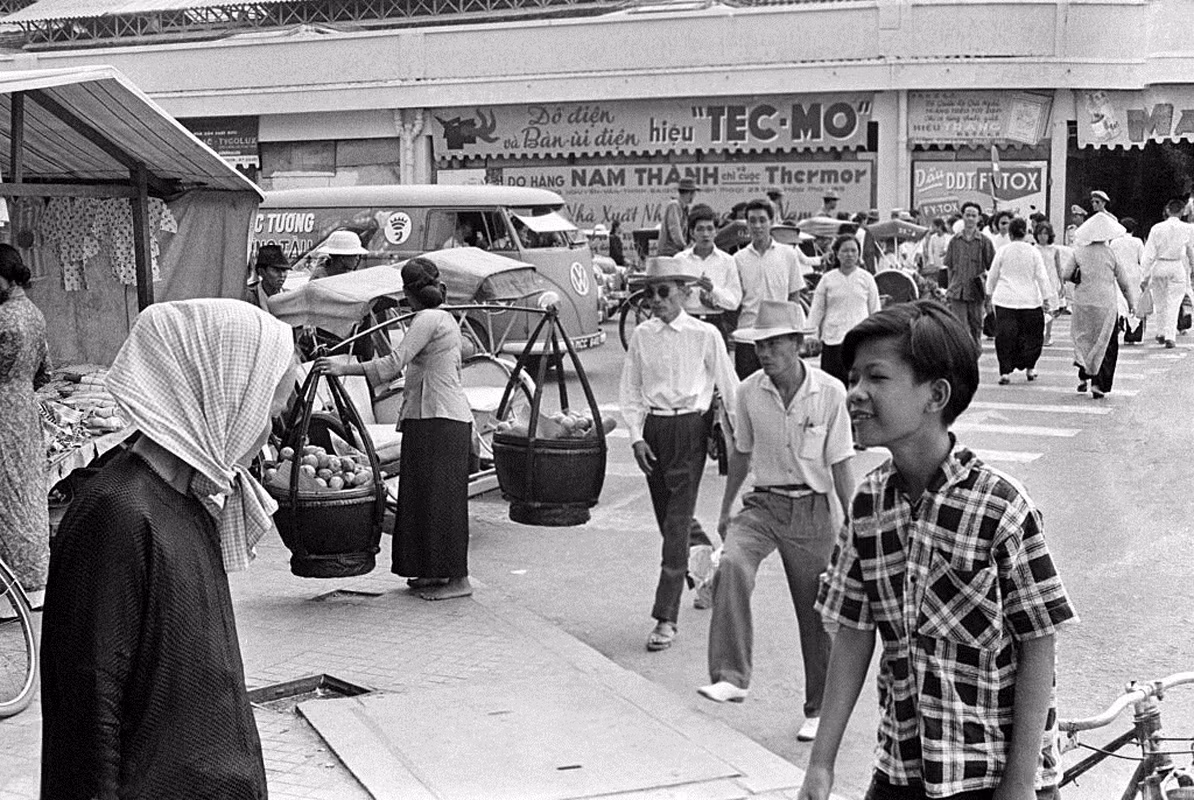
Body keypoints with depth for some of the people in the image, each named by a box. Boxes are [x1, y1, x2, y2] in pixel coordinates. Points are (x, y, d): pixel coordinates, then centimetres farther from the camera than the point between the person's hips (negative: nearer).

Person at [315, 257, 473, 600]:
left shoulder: (428, 319, -12)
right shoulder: (446, 318, 18)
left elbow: (394, 364, -19)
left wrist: (344, 368, -17)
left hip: (437, 419, -10)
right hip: (450, 416, 10)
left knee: (439, 496, -6)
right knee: (428, 496, 13)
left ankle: (457, 578, -3)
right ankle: (436, 571, 18)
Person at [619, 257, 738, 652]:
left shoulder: (705, 335, -4)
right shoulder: (641, 336, 5)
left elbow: (728, 386, 4)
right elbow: (630, 392, 9)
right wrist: (636, 435, -1)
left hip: (690, 428, -4)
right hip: (653, 429, 4)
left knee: (677, 522, -10)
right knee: (667, 519, 12)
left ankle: (666, 618, -9)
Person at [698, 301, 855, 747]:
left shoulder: (830, 393, -10)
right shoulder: (750, 391, -2)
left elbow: (840, 465, -3)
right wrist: (726, 508, 18)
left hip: (812, 511, -2)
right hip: (762, 504, 2)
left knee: (816, 610, 6)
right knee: (731, 565, -29)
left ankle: (818, 710, 24)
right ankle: (731, 676, -29)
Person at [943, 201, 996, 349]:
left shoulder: (984, 241, 1)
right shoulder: (955, 240, 6)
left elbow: (992, 268, 4)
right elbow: (949, 266, 11)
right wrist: (950, 289, 9)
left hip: (976, 292, 0)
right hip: (957, 291, 0)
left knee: (976, 327, 7)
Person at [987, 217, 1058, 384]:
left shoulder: (1003, 251, -2)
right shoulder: (1033, 252, -1)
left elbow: (992, 276, 6)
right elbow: (1042, 277, 0)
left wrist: (990, 293, 21)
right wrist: (1047, 299, 6)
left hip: (1005, 301, 0)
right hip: (1029, 300, 0)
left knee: (1005, 336, 0)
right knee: (1032, 335, 15)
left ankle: (1005, 372, -6)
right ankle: (1030, 367, 18)